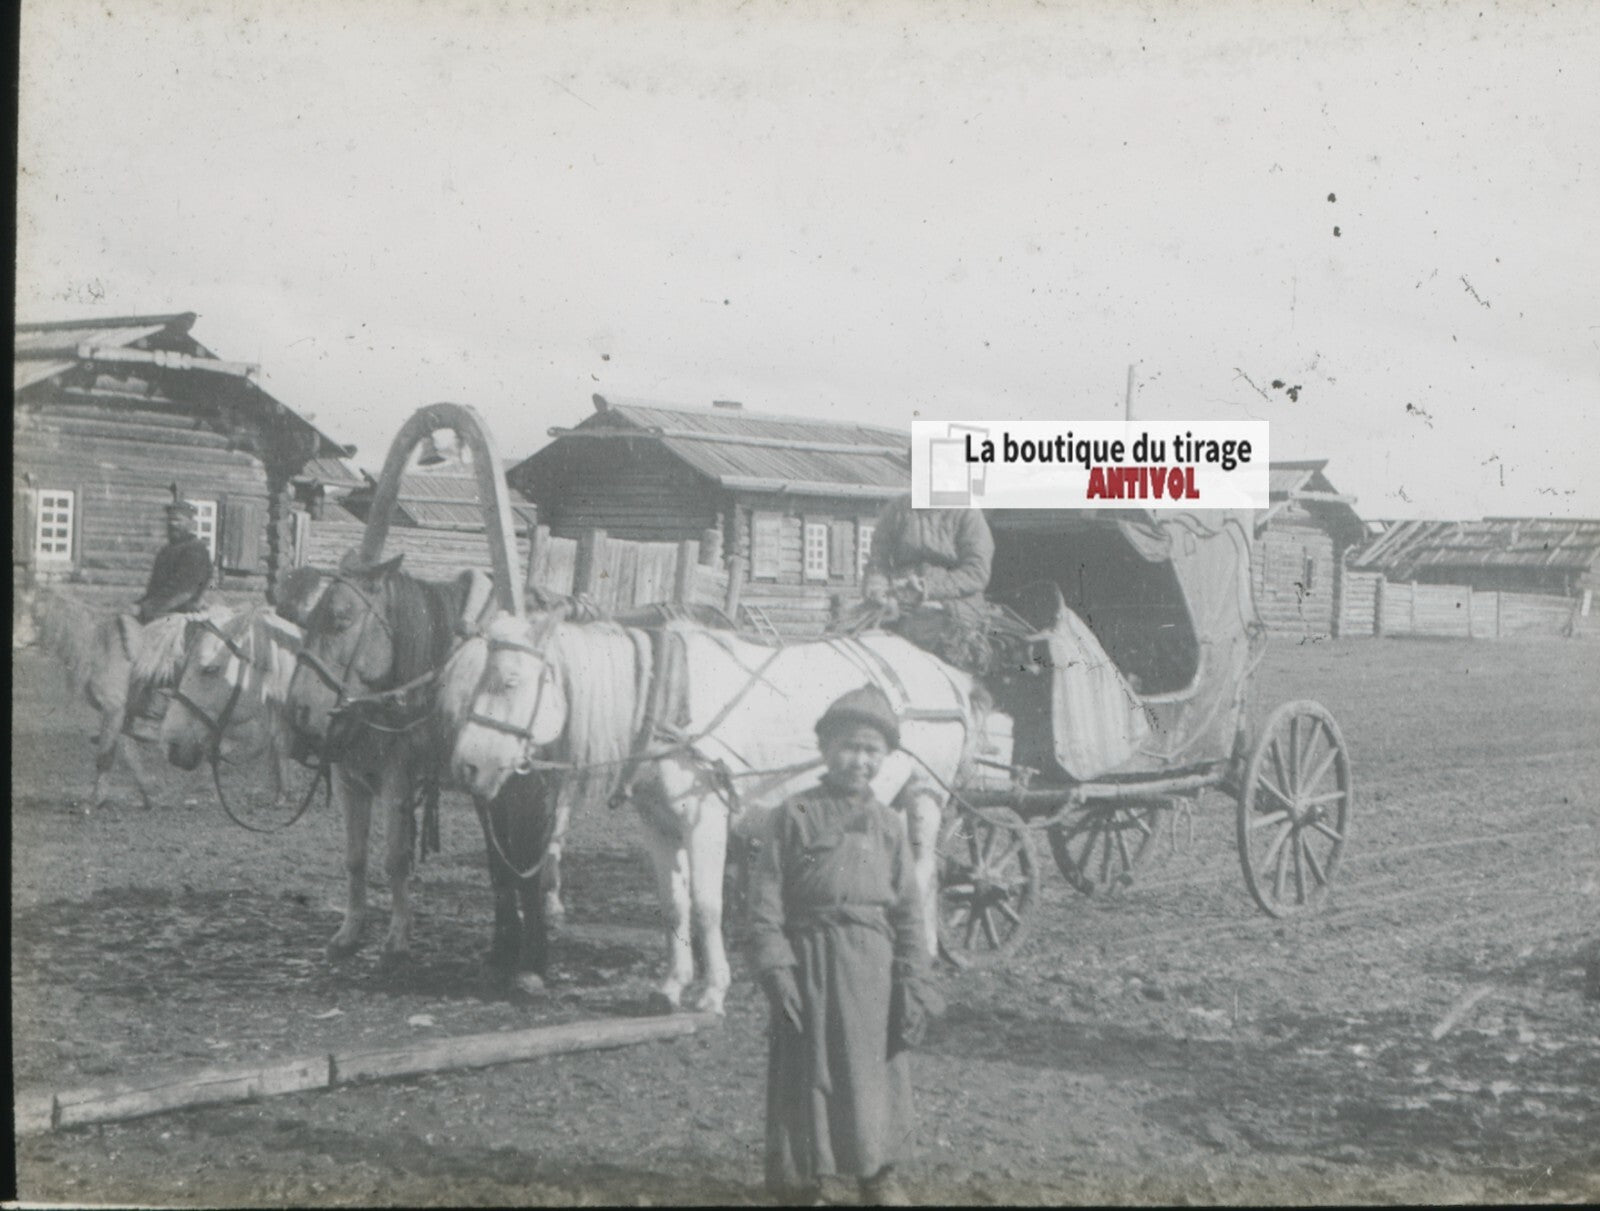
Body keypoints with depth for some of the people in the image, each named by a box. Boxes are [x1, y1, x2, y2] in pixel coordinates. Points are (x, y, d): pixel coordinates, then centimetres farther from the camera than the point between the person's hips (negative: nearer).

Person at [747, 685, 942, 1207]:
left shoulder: (888, 826, 7)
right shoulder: (795, 816, -2)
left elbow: (908, 909, 7)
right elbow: (765, 899, -5)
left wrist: (914, 982, 0)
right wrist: (774, 968, -13)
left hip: (874, 968, 3)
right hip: (811, 961, -3)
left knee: (876, 1068, 10)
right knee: (808, 1069, 4)